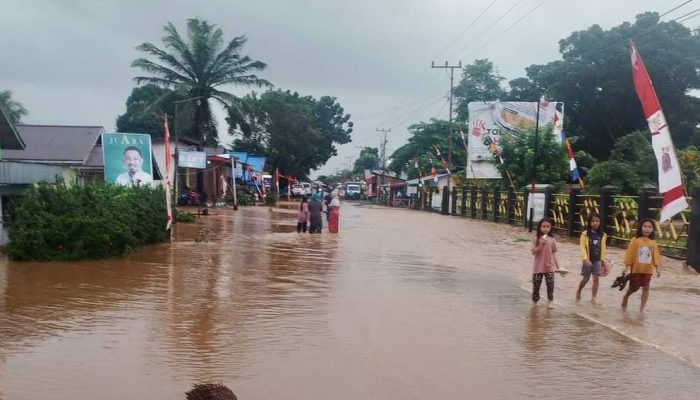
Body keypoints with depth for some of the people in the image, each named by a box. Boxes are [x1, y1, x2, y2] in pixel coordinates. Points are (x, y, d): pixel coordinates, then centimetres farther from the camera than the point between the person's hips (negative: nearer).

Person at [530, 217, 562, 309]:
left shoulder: (552, 240, 3)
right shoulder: (536, 239, -4)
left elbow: (553, 254, 8)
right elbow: (533, 252, -11)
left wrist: (558, 266, 6)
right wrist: (541, 245, -23)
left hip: (549, 267, 1)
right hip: (538, 267, -1)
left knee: (550, 284, -6)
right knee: (536, 284, 5)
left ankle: (550, 301, 7)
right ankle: (535, 301, 21)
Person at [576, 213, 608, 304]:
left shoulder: (602, 235, 1)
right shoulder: (585, 234, -9)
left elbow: (603, 248, 6)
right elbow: (583, 247, -12)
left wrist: (603, 260, 7)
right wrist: (585, 259, -21)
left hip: (597, 260, 2)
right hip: (588, 260, -2)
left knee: (596, 278, 0)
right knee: (585, 279, 6)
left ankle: (593, 297, 8)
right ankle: (578, 292, 31)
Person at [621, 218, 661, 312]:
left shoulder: (653, 243, 2)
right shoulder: (635, 241, -6)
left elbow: (656, 256, 2)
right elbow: (629, 254, -6)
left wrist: (657, 268, -5)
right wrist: (627, 267, -8)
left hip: (648, 270, 2)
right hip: (636, 269, -2)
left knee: (646, 288, 1)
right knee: (634, 288, 7)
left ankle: (642, 307, 7)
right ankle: (625, 298, 36)